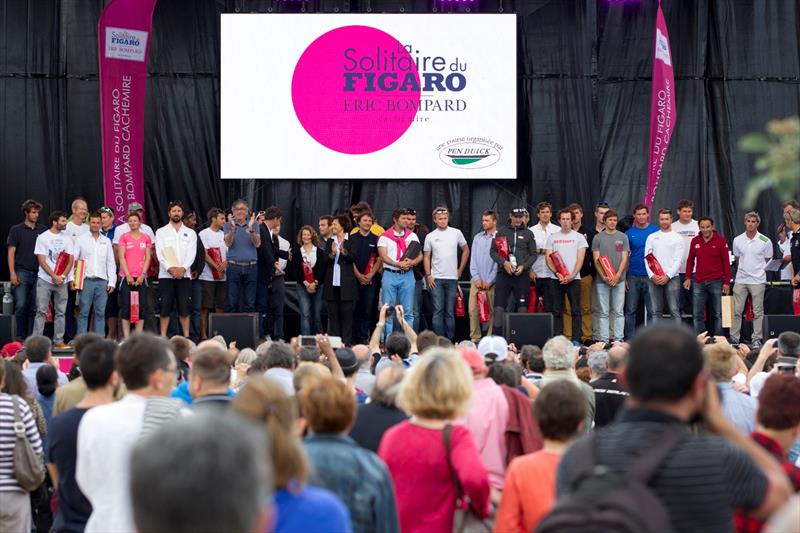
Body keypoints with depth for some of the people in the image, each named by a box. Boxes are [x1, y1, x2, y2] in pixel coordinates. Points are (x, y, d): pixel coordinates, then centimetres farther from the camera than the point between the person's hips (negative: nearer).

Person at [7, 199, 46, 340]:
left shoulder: (43, 231, 10)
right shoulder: (16, 230, 3)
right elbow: (11, 252, 1)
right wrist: (12, 273, -7)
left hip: (38, 274, 2)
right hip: (22, 273, -2)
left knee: (34, 307, 3)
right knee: (21, 306, -6)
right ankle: (20, 337, 1)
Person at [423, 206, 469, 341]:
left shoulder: (456, 233, 4)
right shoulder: (430, 237, 4)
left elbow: (466, 251, 13)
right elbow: (426, 257, 7)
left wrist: (460, 270, 9)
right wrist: (428, 275, -3)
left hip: (452, 278, 0)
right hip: (436, 279, 0)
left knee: (450, 312, 4)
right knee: (438, 311, -3)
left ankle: (450, 340, 8)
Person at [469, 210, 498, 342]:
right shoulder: (477, 237, 12)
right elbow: (473, 259, 11)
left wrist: (489, 281, -8)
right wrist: (476, 278, 0)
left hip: (492, 282, -4)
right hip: (477, 280, 4)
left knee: (492, 311, -1)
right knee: (473, 309, -3)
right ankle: (475, 337, 1)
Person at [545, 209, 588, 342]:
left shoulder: (579, 237, 6)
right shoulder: (552, 238, 11)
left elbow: (580, 259, -1)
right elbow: (548, 259, 6)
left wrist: (572, 275, -13)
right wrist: (557, 273, -10)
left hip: (574, 278, -2)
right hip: (556, 279, 2)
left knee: (575, 310, -4)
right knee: (557, 311, 3)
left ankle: (576, 339, -2)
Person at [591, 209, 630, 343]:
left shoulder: (623, 237, 8)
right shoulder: (597, 238, 5)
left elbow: (624, 258, 3)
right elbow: (596, 259, 0)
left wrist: (617, 275, -11)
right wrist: (604, 277, -12)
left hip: (619, 279, 1)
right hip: (602, 280, -1)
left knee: (618, 311, 3)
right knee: (603, 312, 0)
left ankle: (618, 339, 5)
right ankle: (603, 340, 2)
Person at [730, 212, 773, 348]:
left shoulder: (765, 241, -3)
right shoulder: (737, 240, 4)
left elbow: (768, 262, 8)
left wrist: (758, 271, 7)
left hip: (758, 281, -2)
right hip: (740, 280, 2)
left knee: (758, 311, 2)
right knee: (737, 310, 2)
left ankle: (757, 339, 8)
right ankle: (734, 338, 8)